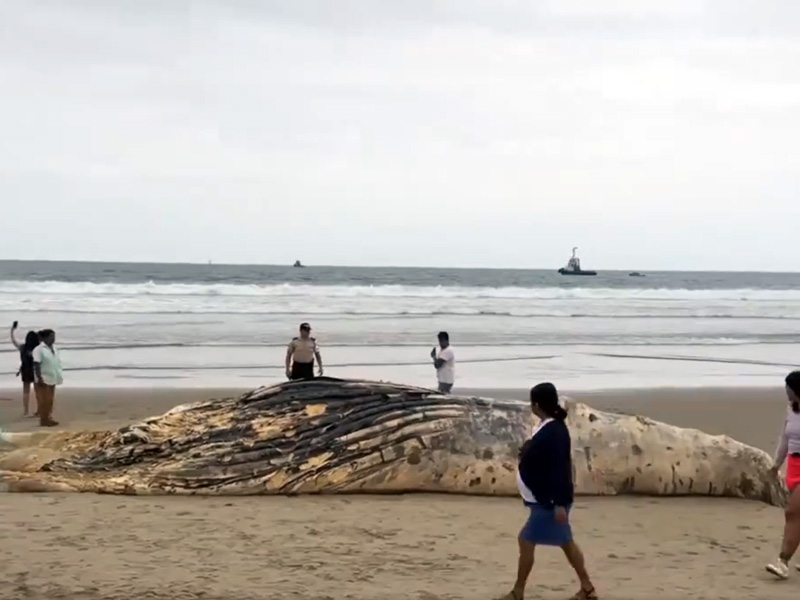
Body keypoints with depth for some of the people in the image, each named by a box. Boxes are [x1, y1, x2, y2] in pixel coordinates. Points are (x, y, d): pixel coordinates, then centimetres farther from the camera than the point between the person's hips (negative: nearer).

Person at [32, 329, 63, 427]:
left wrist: (59, 376, 16)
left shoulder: (54, 348, 13)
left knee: (50, 401, 10)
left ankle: (49, 419, 16)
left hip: (52, 379, 7)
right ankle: (44, 420, 0)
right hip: (43, 379, -7)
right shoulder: (39, 349, -11)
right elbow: (36, 364, -16)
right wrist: (39, 378, -23)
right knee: (43, 401, -4)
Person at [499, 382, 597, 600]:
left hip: (549, 502, -10)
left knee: (526, 541, -3)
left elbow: (560, 469, -25)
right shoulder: (547, 428, 7)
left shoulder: (554, 432, -22)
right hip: (545, 499, 10)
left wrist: (559, 504, -26)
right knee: (566, 542, 14)